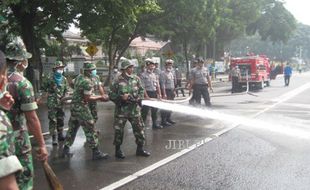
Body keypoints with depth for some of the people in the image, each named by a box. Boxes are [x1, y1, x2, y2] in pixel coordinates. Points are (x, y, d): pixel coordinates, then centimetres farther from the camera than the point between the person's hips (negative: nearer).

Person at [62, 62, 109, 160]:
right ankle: (96, 153, 3)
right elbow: (87, 98, -20)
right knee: (90, 130, -2)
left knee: (72, 128, 17)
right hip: (81, 107, -9)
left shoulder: (79, 78, 9)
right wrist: (101, 98, -12)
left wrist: (99, 97, 17)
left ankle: (66, 150, 23)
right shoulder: (88, 82, -18)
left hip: (74, 106, 9)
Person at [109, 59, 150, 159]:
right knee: (119, 130, 4)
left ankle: (140, 149, 21)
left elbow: (142, 91, 8)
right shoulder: (118, 81, -8)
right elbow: (112, 95, -5)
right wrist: (121, 97, -18)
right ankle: (118, 150, 21)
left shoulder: (136, 79, 2)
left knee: (139, 128, 6)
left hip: (134, 109, 3)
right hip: (121, 110, -3)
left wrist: (137, 98, -9)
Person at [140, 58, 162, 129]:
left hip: (154, 94, 7)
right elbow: (143, 87, -13)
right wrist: (146, 96, -18)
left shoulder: (155, 75, 13)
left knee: (154, 110, 13)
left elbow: (158, 86, 14)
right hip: (147, 93, -6)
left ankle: (155, 124, 23)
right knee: (145, 110, -4)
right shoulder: (143, 75, -7)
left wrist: (159, 94, 4)